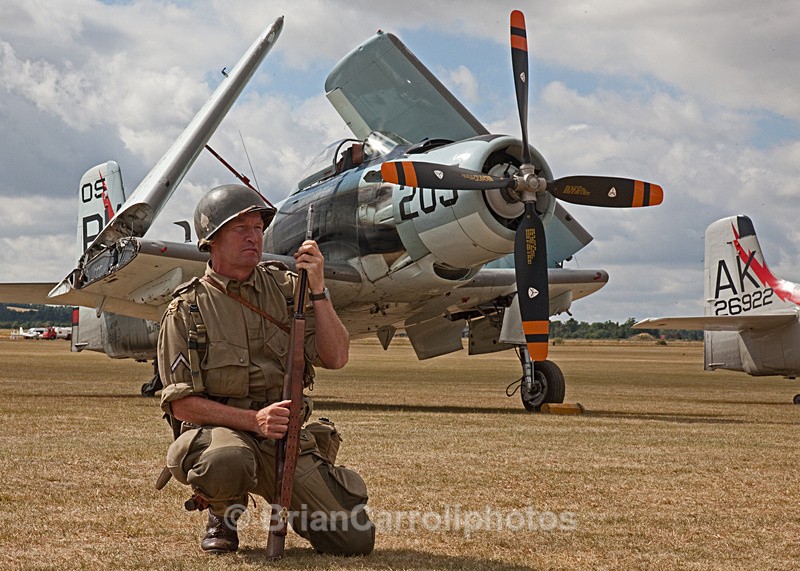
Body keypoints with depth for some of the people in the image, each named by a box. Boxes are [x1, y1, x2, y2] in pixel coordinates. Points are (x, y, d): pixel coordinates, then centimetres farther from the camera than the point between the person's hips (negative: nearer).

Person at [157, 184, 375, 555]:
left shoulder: (285, 288, 6)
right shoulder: (186, 310, -3)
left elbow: (335, 357, -2)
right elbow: (181, 403, -8)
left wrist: (317, 291, -14)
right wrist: (253, 420, -21)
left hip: (287, 439, 3)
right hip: (220, 430, -3)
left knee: (356, 541, -8)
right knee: (228, 462, -41)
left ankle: (297, 507, 26)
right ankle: (223, 517, -4)